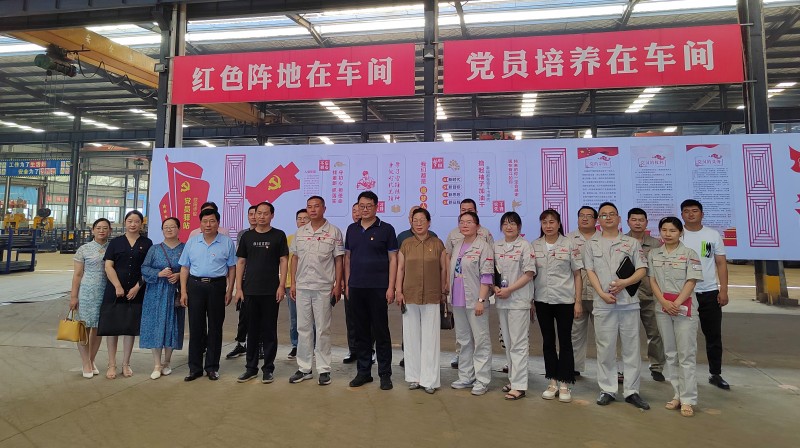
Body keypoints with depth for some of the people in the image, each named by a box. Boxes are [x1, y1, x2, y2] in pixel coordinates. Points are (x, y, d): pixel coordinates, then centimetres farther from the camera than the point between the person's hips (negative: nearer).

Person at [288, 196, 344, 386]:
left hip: (324, 288, -4)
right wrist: (293, 283, 7)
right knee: (303, 329, 10)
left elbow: (338, 260, -2)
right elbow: (295, 258, 13)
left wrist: (337, 285, -8)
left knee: (322, 329, 3)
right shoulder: (300, 232, 10)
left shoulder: (334, 232, -2)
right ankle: (304, 368, 20)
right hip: (302, 287, 4)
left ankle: (324, 369, 13)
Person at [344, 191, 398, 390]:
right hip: (356, 288, 4)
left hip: (378, 288, -4)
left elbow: (393, 259, -3)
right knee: (361, 332, 11)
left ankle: (385, 374, 13)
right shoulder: (352, 229, 11)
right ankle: (363, 372, 22)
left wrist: (391, 287, -10)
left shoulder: (386, 229, -2)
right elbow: (347, 257, 14)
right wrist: (347, 284, 8)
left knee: (381, 332, 3)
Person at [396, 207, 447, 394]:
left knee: (430, 338, 3)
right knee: (411, 337, 8)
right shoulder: (406, 244, 6)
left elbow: (443, 268, 7)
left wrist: (443, 290, 5)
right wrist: (399, 291, 0)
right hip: (410, 296, 2)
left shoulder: (437, 244, 3)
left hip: (431, 297, -1)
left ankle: (429, 380, 12)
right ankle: (414, 377, 20)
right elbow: (400, 268, 6)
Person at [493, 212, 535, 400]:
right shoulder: (496, 246, 10)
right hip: (501, 300, 6)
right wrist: (495, 288, -5)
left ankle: (519, 385, 1)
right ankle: (513, 379, 25)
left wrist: (509, 290, -15)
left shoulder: (525, 246, -5)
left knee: (518, 343, -4)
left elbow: (529, 273, -10)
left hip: (519, 299, -6)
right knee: (508, 342, 13)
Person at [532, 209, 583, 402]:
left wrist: (578, 301, -5)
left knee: (565, 341, 3)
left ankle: (564, 384, 14)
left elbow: (577, 274, 0)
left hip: (565, 300, -2)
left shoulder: (570, 244, -2)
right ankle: (552, 382, 21)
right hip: (542, 300, 3)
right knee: (548, 341, 9)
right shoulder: (534, 246, 4)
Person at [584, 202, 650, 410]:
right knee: (605, 349, 4)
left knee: (631, 348, 5)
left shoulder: (632, 243, 10)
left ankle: (632, 391, 16)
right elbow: (590, 271, 2)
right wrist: (602, 294, -11)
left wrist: (624, 283, -14)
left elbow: (642, 270, 4)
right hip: (603, 304, 0)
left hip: (629, 303, 1)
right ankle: (607, 390, 15)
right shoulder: (591, 244, 9)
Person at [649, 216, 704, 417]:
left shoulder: (689, 254, -3)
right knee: (671, 354, 10)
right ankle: (677, 395, 20)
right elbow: (652, 281, 3)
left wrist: (677, 303, -18)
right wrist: (665, 302, -11)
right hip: (663, 308, 4)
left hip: (685, 308, -3)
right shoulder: (654, 254, 7)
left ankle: (688, 400, 6)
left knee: (686, 355, -1)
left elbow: (691, 282, -8)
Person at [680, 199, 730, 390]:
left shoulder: (713, 235, 5)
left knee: (714, 336, 9)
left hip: (710, 293, 2)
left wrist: (724, 290, -1)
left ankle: (715, 374, 23)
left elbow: (721, 263, 6)